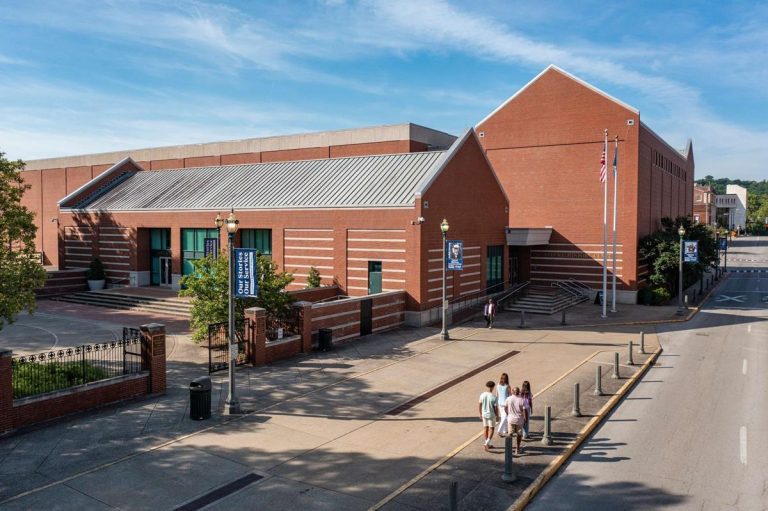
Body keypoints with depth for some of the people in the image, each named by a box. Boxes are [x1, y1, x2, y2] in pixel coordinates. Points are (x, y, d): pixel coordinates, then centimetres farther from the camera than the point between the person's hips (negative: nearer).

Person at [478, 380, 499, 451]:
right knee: (491, 429, 8)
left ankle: (487, 444, 27)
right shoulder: (494, 397, -20)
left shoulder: (482, 395, -8)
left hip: (484, 414, 4)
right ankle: (487, 443, -6)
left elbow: (479, 405, 0)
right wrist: (497, 416, 1)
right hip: (491, 415, -4)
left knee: (485, 428, 17)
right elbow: (496, 408, -15)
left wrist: (480, 414, 14)